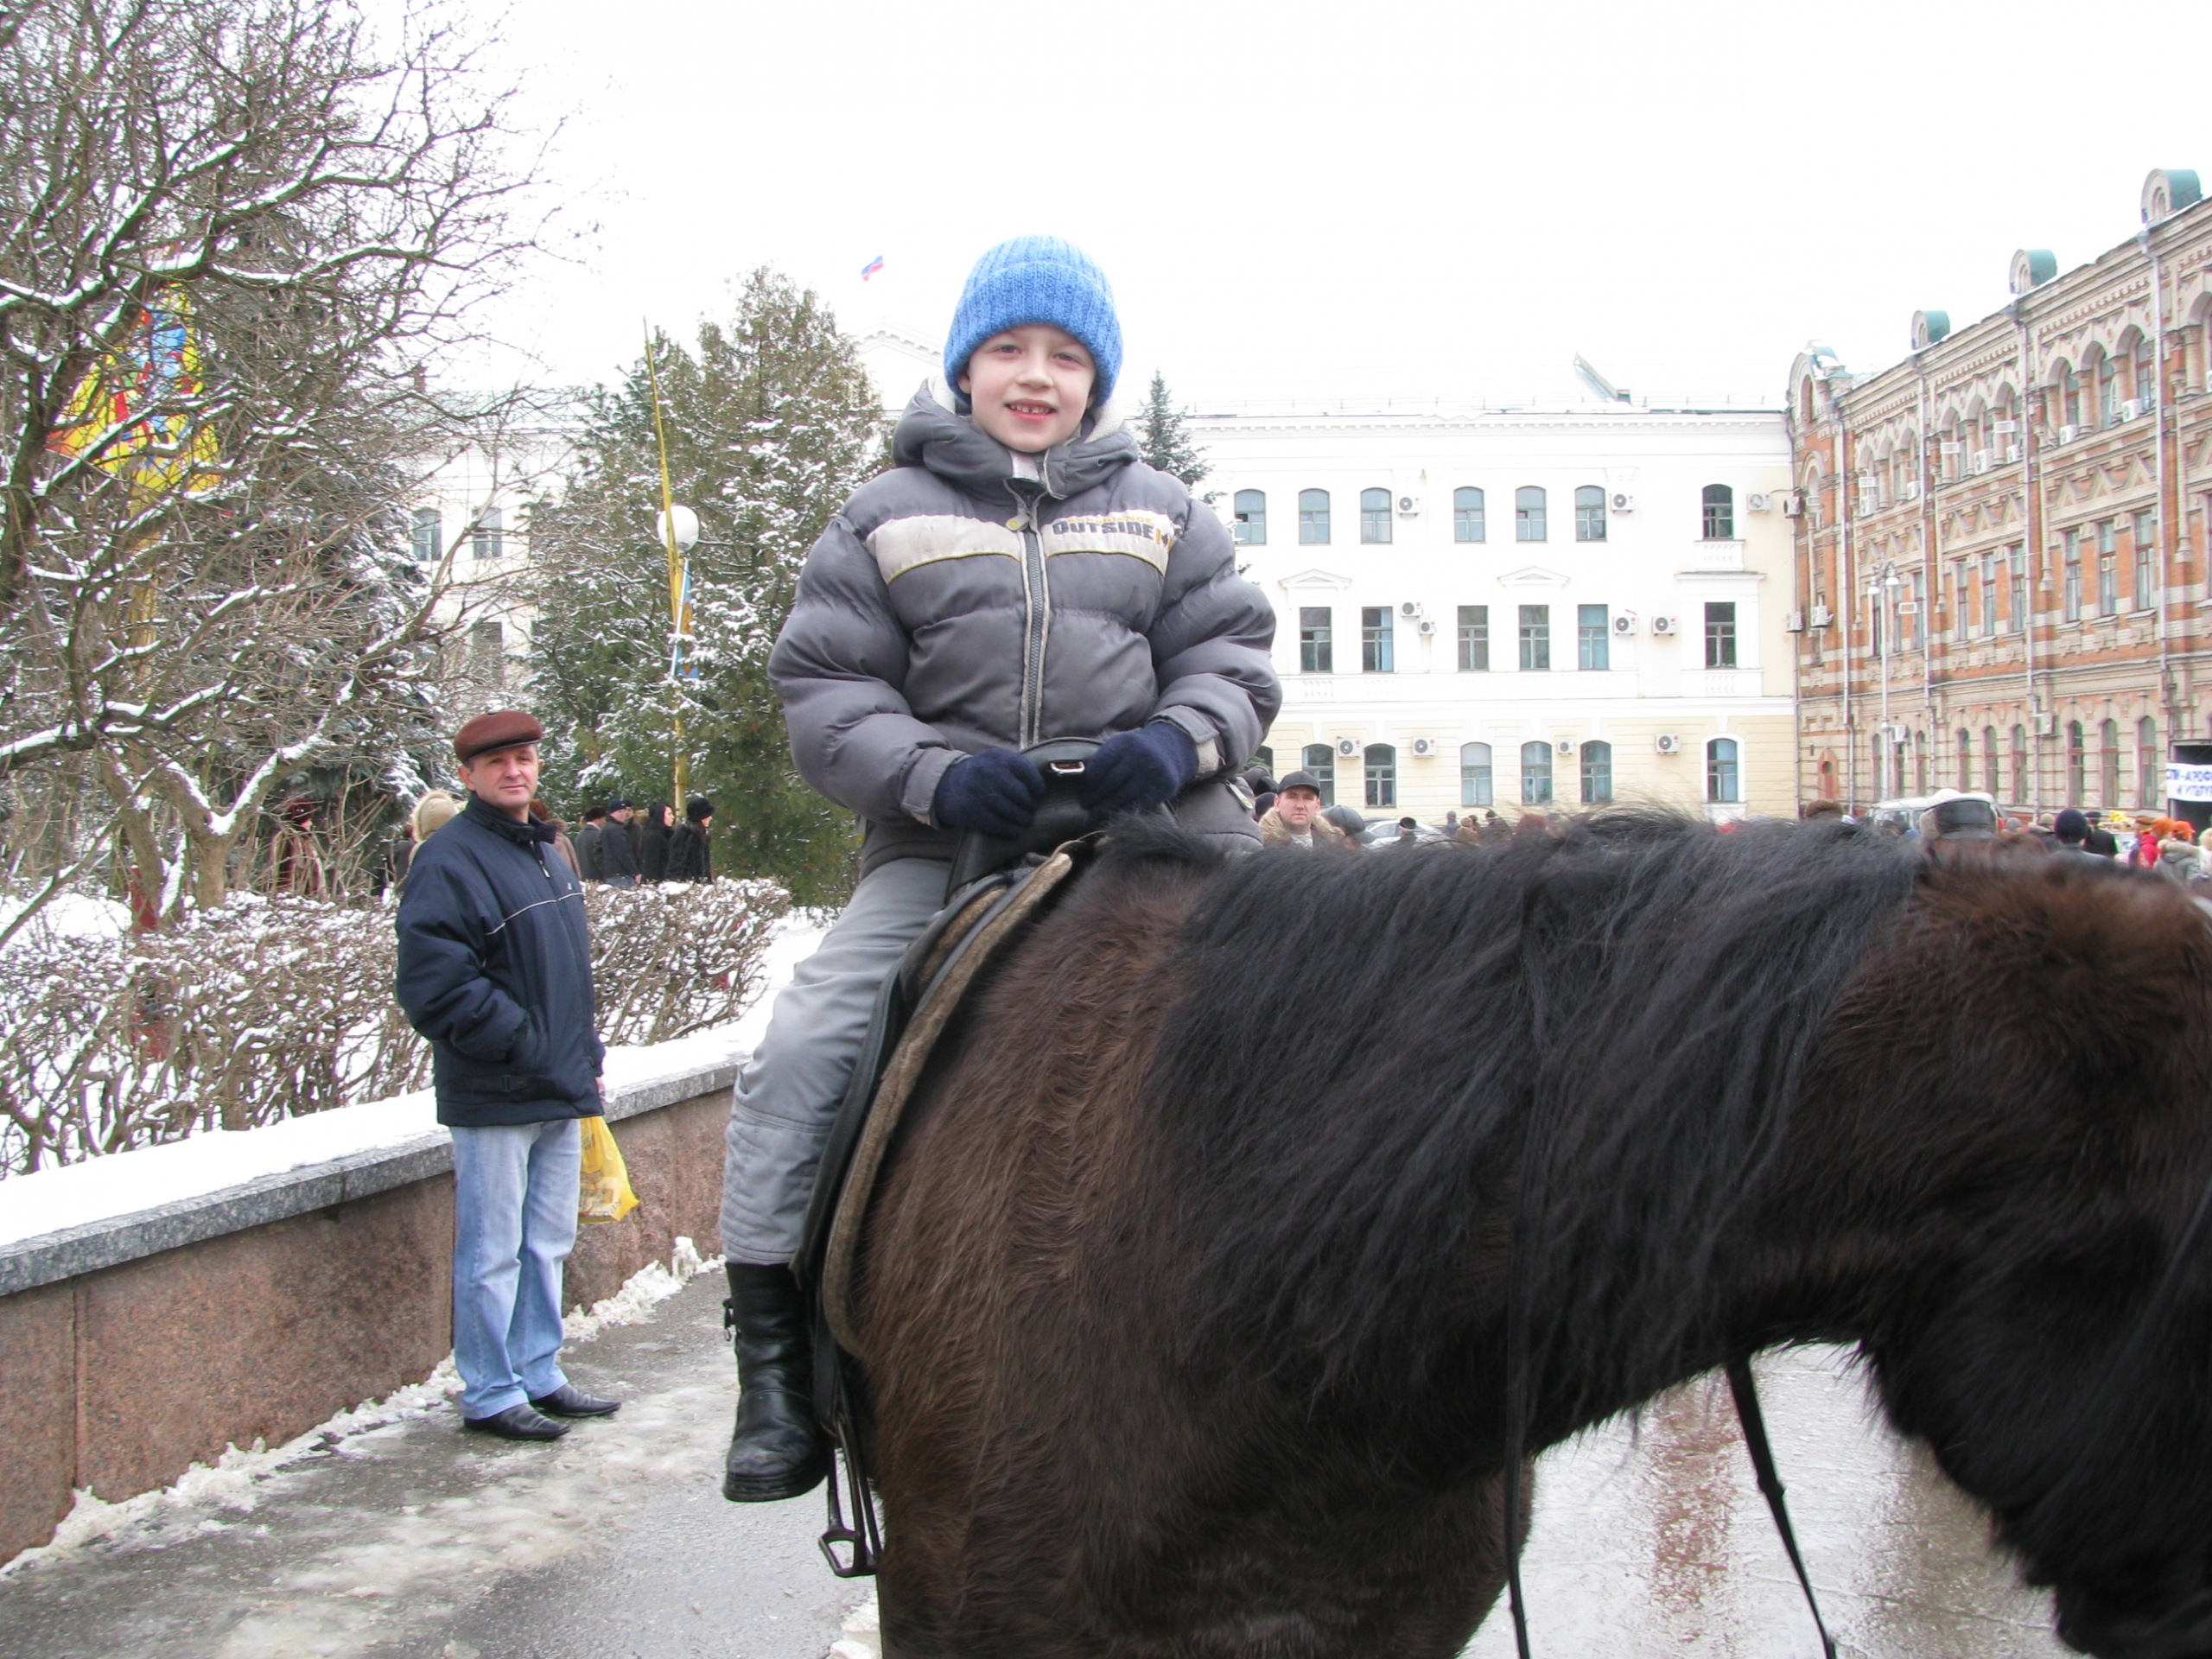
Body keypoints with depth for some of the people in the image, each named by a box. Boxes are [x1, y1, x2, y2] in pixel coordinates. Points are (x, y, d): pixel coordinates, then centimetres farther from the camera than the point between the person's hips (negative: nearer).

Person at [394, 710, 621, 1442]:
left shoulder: (547, 854, 16)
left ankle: (538, 1376, 26)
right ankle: (490, 1395, 10)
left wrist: (586, 1055, 15)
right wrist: (520, 1045, -18)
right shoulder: (449, 860, -11)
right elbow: (434, 983, -19)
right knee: (491, 1255, 0)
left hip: (560, 1090, 8)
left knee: (547, 1244, 15)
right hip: (493, 1097, -8)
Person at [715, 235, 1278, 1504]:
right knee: (800, 1053, -19)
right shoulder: (890, 518, 11)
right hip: (944, 843, -1)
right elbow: (825, 693, 3)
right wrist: (935, 776, -16)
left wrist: (1179, 740, -14)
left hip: (1145, 829, 1)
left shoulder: (1162, 515, 16)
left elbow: (1233, 655, 10)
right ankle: (776, 1367, -10)